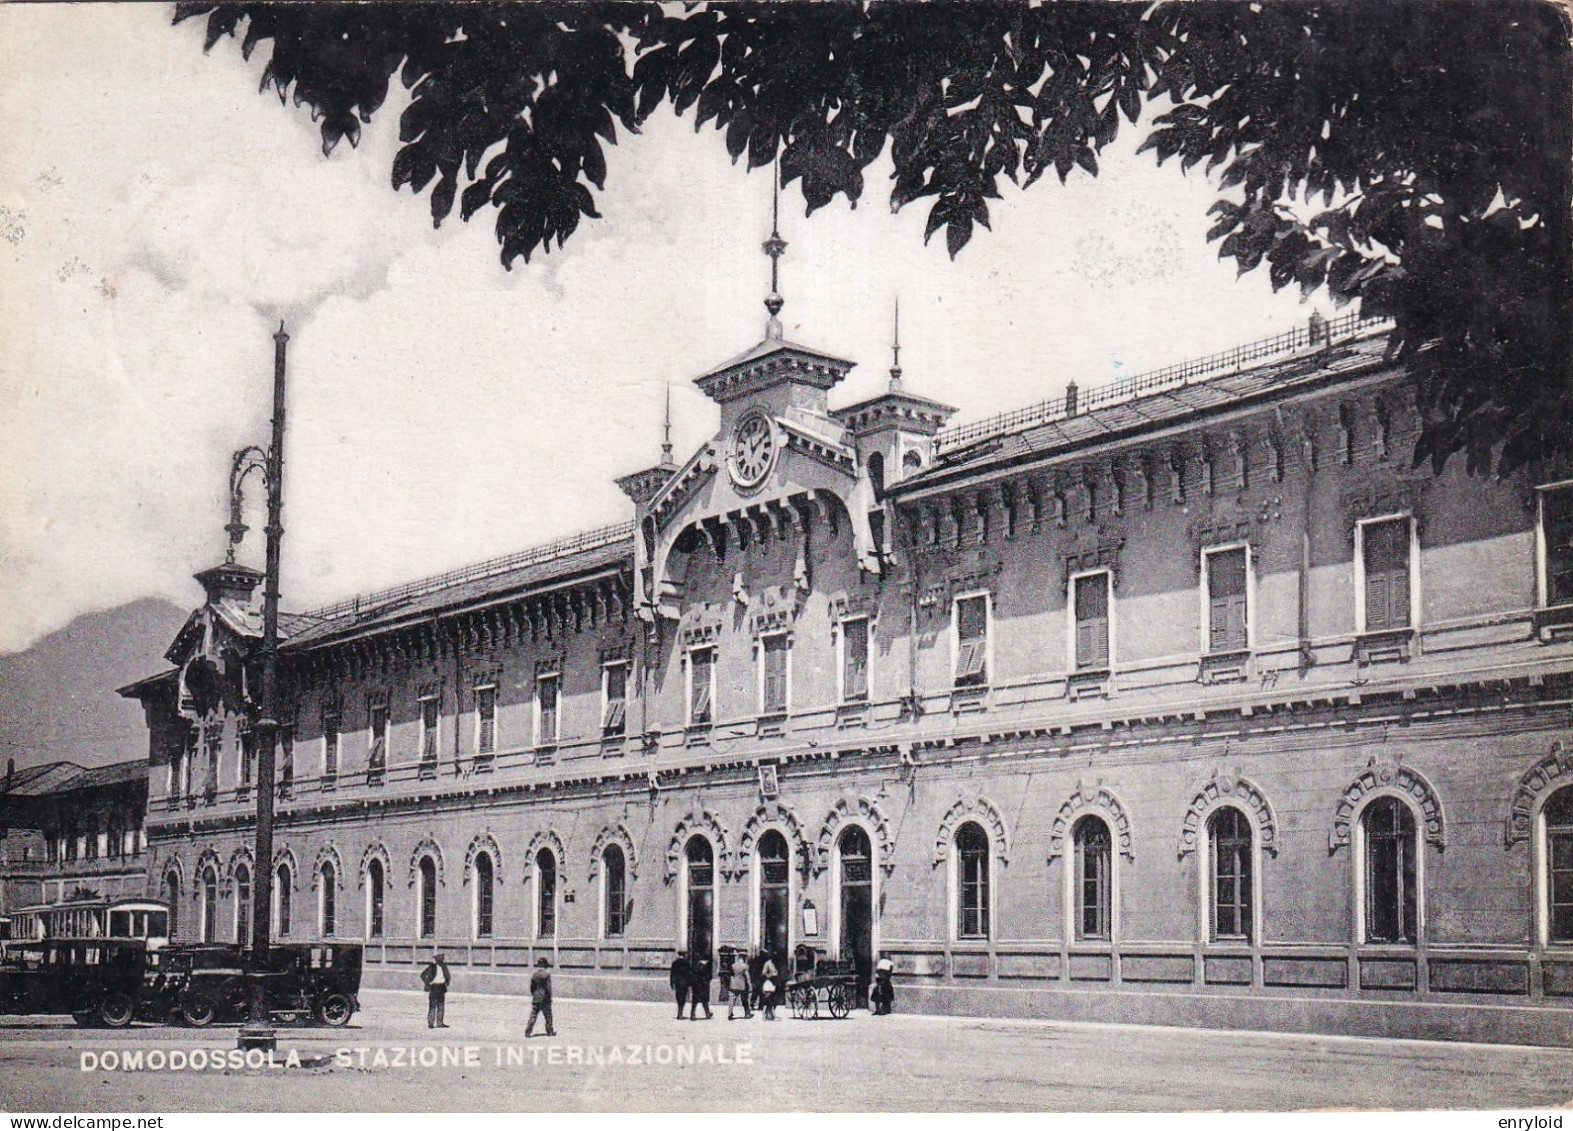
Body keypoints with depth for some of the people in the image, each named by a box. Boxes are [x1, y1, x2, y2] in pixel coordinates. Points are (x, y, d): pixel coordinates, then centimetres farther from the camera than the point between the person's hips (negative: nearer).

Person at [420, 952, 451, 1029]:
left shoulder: (444, 966, 9)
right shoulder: (431, 966, -8)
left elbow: (448, 976, 24)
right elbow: (423, 975, -9)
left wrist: (447, 983, 11)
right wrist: (427, 984, -10)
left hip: (441, 988, 6)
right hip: (433, 988, -6)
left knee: (441, 1006, 7)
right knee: (432, 1006, -7)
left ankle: (440, 1023, 13)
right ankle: (430, 1023, -5)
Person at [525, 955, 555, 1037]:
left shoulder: (534, 974, 2)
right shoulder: (546, 974, -13)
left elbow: (531, 987, 8)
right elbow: (548, 987, -12)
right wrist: (550, 997, -2)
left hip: (535, 999, 4)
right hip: (545, 999, -4)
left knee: (533, 1016, 5)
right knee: (548, 1016, 10)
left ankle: (527, 1031, -3)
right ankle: (550, 1031, 18)